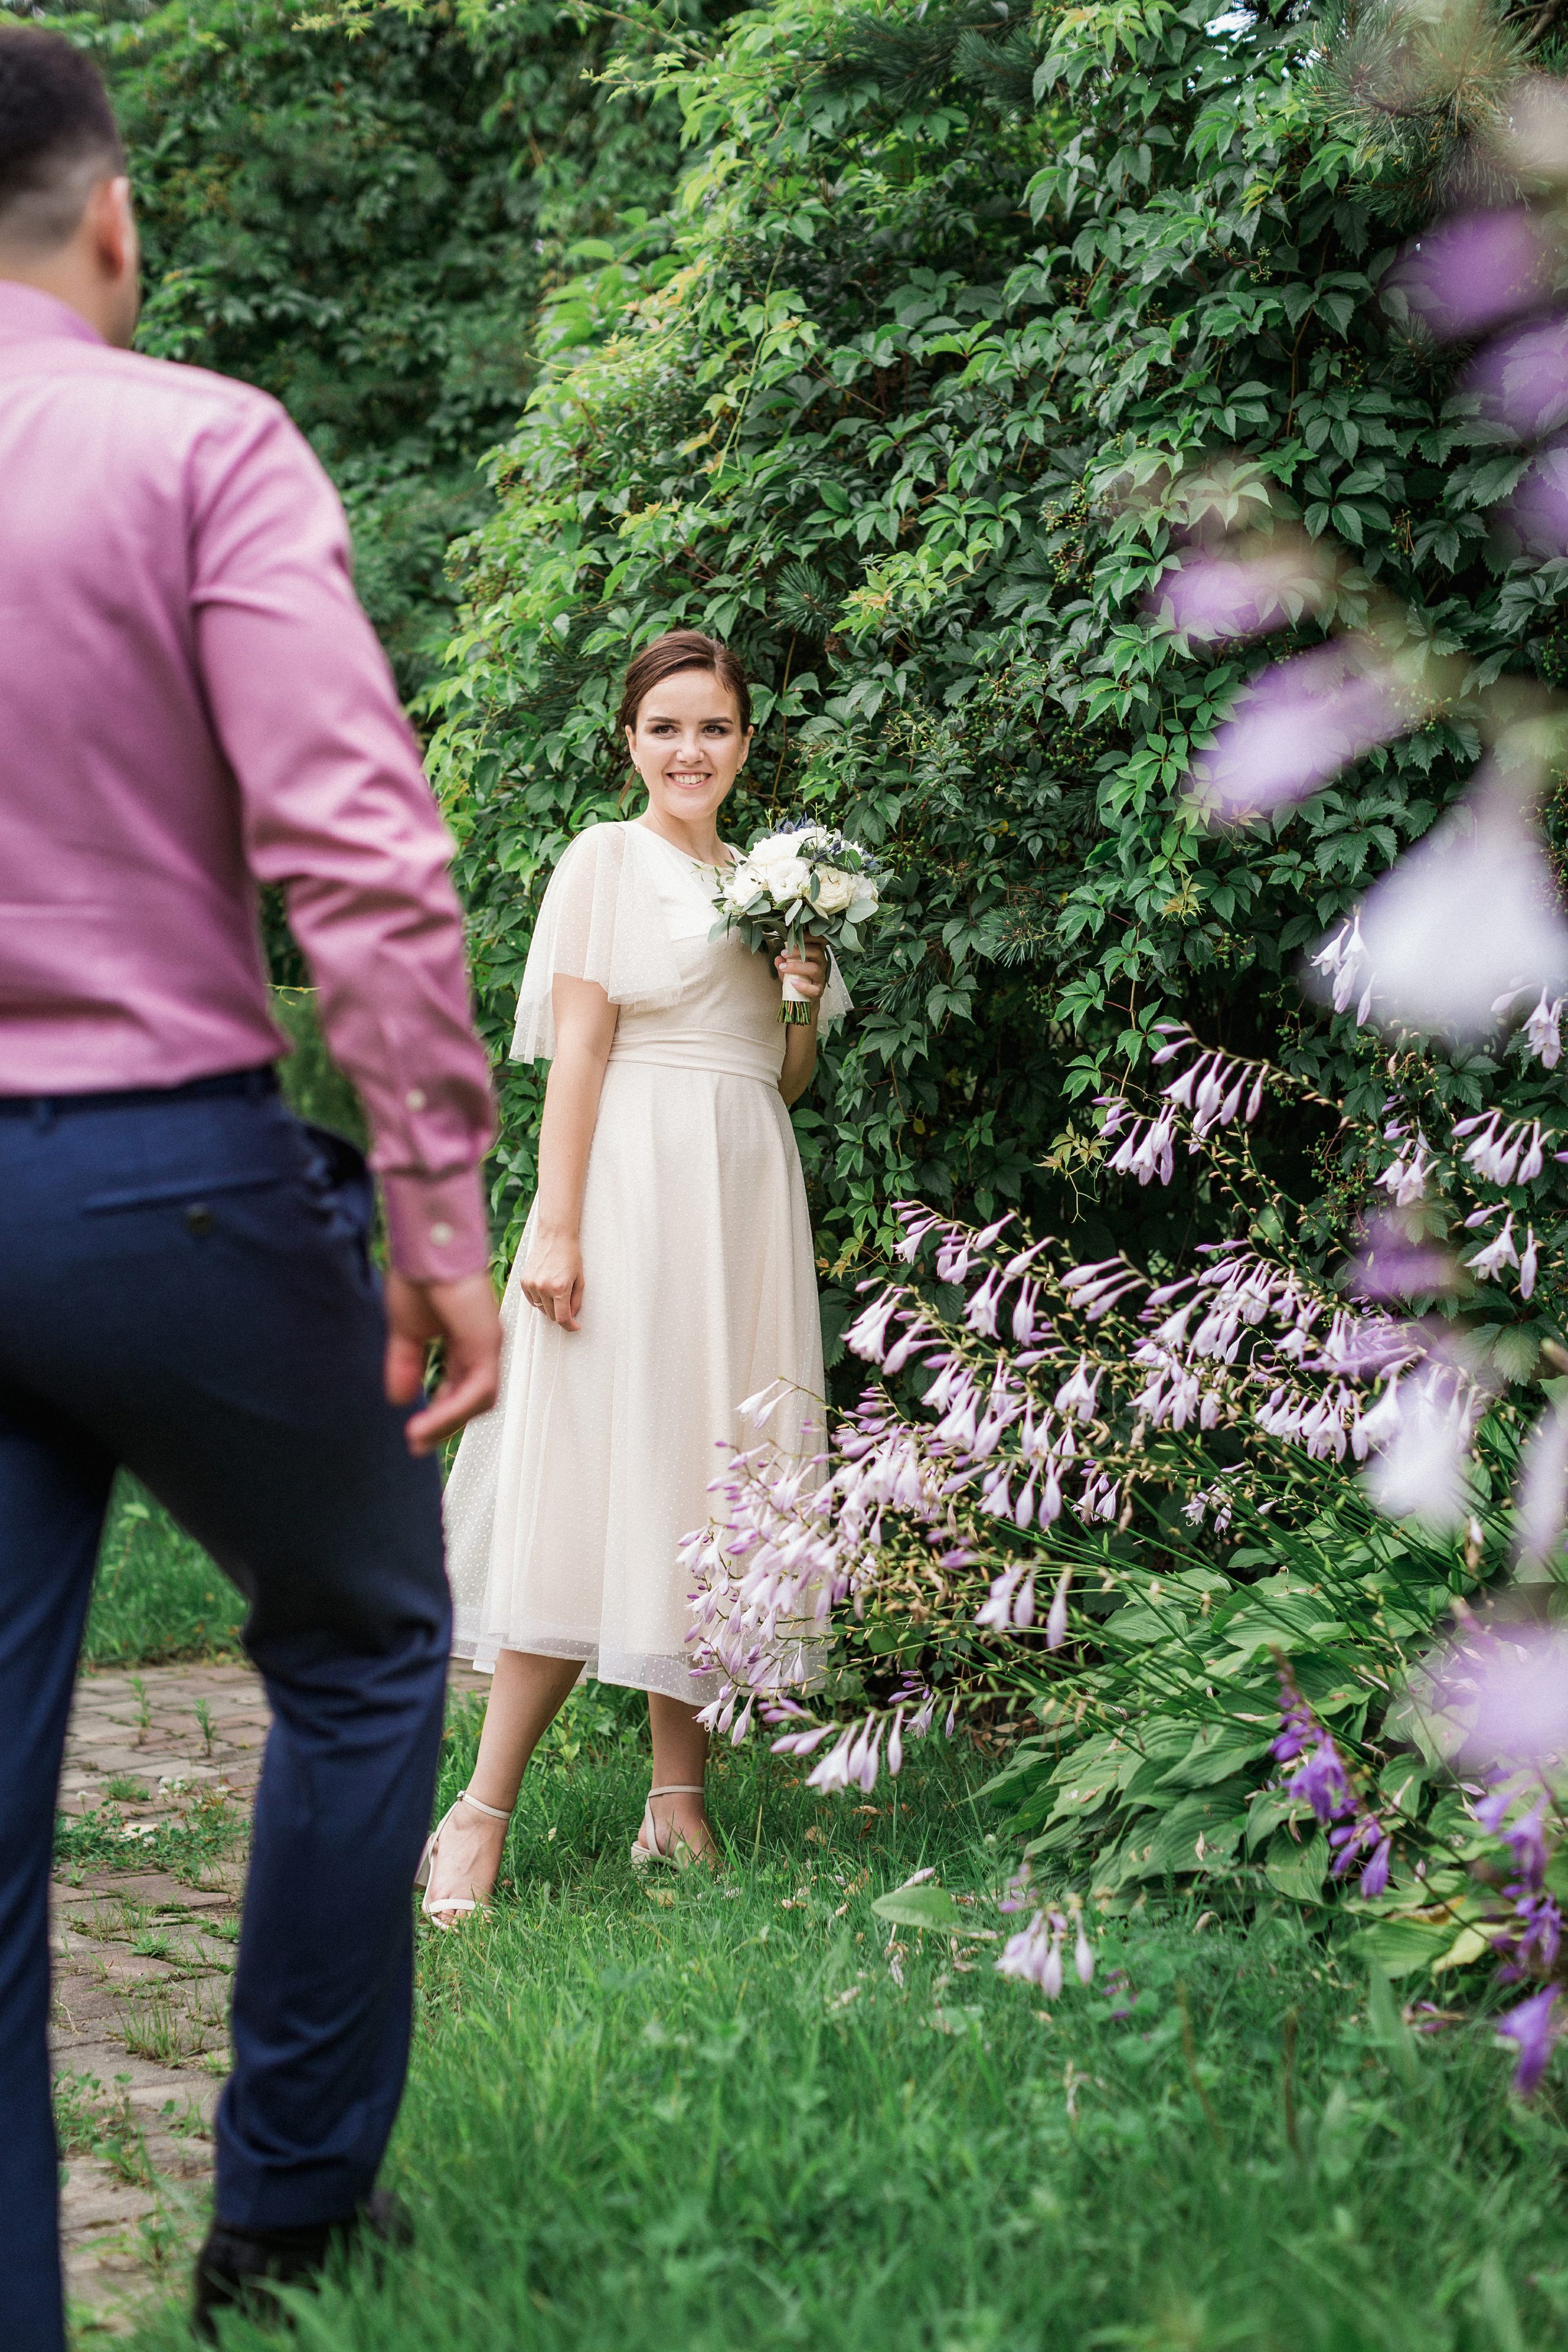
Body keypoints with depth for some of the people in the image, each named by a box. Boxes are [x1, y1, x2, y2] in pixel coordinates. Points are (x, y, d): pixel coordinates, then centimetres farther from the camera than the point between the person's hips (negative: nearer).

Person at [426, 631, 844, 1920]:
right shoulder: (607, 860, 2)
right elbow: (578, 1051, -7)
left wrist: (806, 1001, 2)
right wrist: (557, 1229, -15)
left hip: (748, 1198, 6)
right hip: (635, 1183, -6)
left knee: (713, 1477, 3)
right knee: (597, 1474, -11)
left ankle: (680, 1795, 8)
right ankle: (484, 1810, -8)